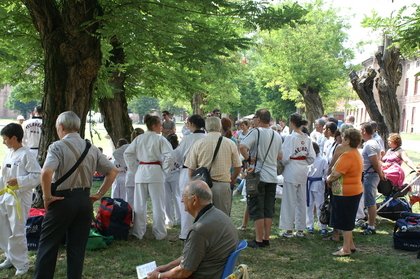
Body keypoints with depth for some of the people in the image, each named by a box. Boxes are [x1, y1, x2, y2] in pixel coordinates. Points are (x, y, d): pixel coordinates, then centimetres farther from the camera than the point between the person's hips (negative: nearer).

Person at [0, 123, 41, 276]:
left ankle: (21, 263, 13)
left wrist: (18, 181, -22)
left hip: (19, 198, -8)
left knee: (17, 232, -1)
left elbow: (37, 175, -17)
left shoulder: (26, 154, -14)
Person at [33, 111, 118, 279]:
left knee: (48, 246, 6)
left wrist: (47, 196, -15)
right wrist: (99, 194, 8)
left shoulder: (58, 147, -11)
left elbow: (46, 172, -27)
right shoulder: (91, 148, 5)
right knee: (77, 248, 11)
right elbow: (113, 171, 6)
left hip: (62, 200, -5)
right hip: (85, 200, 5)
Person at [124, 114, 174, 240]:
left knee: (139, 204, 11)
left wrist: (135, 168, 9)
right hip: (155, 173, -4)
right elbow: (169, 156, -14)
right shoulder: (160, 139, -7)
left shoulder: (139, 139, 5)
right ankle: (159, 233, 12)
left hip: (140, 173, 4)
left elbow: (127, 153, 3)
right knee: (158, 205, 6)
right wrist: (164, 168, 1)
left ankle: (138, 233, 17)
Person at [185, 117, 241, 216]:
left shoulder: (198, 144, 1)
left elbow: (191, 168, 2)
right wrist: (232, 179, 25)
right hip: (223, 185, 0)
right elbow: (238, 167, 7)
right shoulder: (230, 143, 2)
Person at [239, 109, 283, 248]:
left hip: (258, 175, -6)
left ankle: (259, 240, 2)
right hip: (272, 176, 6)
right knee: (268, 209, 11)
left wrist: (249, 159, -12)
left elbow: (242, 147, -25)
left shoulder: (256, 132, -10)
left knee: (257, 210, 0)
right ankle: (266, 238, 15)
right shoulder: (277, 136, 9)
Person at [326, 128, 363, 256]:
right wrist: (331, 179, 4)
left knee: (345, 222, 1)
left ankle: (346, 249, 10)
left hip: (346, 193, -10)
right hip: (354, 191, 10)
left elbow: (336, 174, -25)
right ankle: (350, 245, 29)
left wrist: (328, 179, -5)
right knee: (347, 221, 20)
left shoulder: (347, 156, -23)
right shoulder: (356, 154, 10)